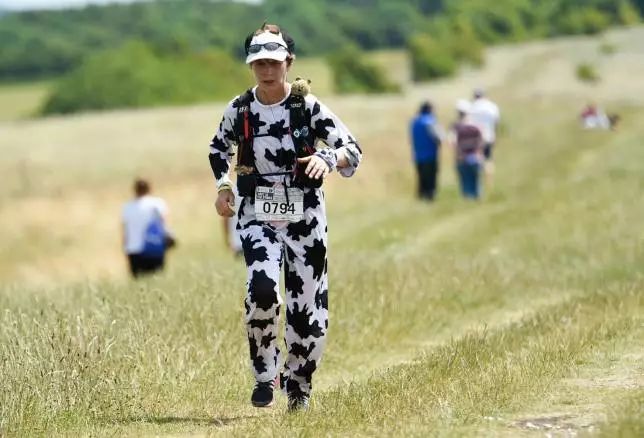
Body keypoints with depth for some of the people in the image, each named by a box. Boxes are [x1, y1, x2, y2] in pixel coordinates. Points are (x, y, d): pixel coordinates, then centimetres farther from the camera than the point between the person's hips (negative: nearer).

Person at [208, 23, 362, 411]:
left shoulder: (308, 106, -7)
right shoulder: (240, 109, 0)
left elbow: (352, 149, -12)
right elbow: (219, 149, 20)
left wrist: (329, 159, -33)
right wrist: (224, 186, 5)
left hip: (305, 218, 0)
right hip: (258, 217, 0)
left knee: (308, 306, 4)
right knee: (262, 286, -25)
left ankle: (298, 383, 27)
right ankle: (265, 375, -9)